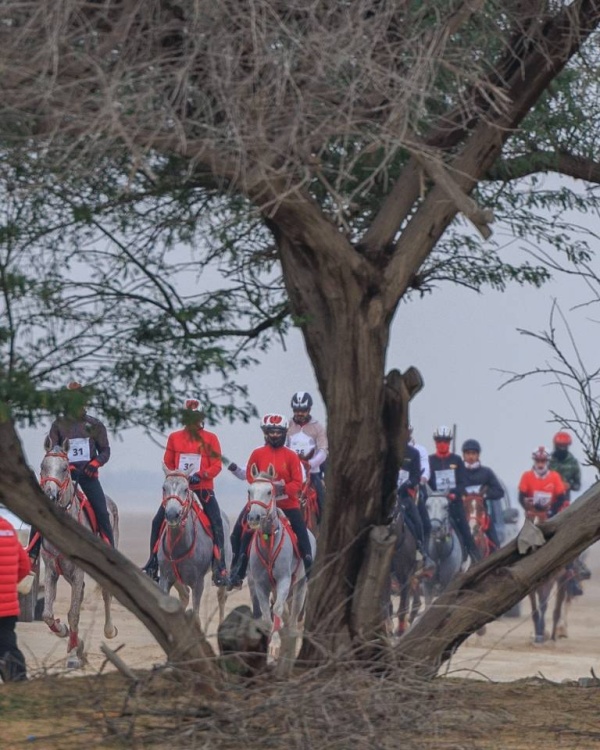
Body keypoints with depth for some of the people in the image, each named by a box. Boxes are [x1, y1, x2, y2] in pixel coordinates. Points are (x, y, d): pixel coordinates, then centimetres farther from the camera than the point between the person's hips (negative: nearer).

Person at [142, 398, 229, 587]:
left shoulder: (210, 439, 2)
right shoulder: (174, 438, 9)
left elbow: (217, 465, -4)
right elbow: (167, 463, 12)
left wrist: (201, 475, -19)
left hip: (203, 488, -3)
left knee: (216, 523, -19)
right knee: (158, 521, -6)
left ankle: (220, 567, -18)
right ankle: (153, 563, 6)